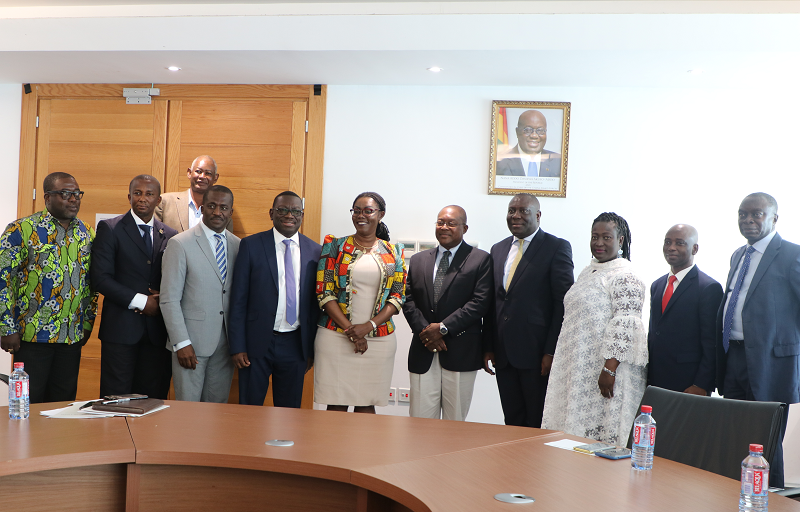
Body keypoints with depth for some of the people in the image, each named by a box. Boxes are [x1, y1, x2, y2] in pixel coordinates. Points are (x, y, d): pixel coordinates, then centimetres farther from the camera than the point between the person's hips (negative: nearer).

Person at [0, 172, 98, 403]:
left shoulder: (87, 234, 8)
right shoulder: (22, 230, -8)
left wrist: (88, 323, 12)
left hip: (73, 338, 5)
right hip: (31, 335, -5)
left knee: (64, 405, 12)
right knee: (29, 404, 4)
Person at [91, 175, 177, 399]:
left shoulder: (170, 235, 12)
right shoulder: (109, 229, 2)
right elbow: (100, 278, -7)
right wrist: (139, 301, -12)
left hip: (157, 330, 3)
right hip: (121, 328, -3)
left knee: (153, 398, 5)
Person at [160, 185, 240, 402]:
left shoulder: (238, 245, 9)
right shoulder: (180, 244, -5)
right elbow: (169, 299, -8)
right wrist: (181, 343, -13)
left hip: (226, 343, 4)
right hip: (192, 343, -4)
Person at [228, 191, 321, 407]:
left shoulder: (314, 251, 5)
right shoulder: (250, 245, -2)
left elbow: (315, 303, 8)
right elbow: (238, 300, -3)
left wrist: (311, 349, 7)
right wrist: (237, 347, -7)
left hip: (295, 344, 2)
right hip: (257, 342, -2)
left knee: (290, 411, 11)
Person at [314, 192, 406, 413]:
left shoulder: (393, 253, 8)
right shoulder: (335, 246, 4)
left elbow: (398, 298, 3)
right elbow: (324, 293, -3)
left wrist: (368, 326, -12)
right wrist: (350, 330, -12)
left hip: (379, 340, 1)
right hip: (336, 336, -1)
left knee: (367, 403, 7)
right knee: (336, 404, 1)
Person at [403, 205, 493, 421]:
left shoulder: (481, 259, 1)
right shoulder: (418, 260, 15)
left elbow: (479, 302, -8)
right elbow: (408, 300, 8)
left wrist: (443, 328, -13)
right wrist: (425, 330, -8)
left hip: (461, 353, -3)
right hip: (423, 352, 3)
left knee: (455, 420, 5)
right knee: (420, 417, 1)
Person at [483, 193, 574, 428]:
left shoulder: (557, 248, -4)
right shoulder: (498, 249, 15)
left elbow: (564, 303, -9)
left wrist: (551, 352, -14)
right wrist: (488, 347, 10)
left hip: (536, 354, -5)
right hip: (504, 354, 5)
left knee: (539, 425, 2)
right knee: (512, 423, 11)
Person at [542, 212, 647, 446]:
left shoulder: (624, 277, -14)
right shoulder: (589, 271, 14)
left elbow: (625, 327, -21)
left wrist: (609, 369, -24)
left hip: (605, 372, -9)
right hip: (580, 369, 9)